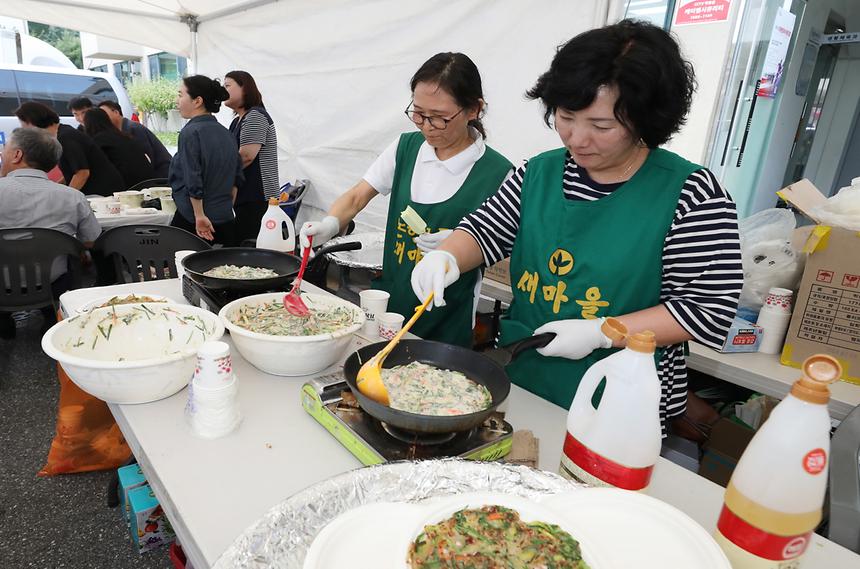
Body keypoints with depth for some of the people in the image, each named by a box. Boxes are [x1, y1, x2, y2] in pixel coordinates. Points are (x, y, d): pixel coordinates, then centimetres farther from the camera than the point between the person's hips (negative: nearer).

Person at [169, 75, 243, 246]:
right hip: (226, 220, 7)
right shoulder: (227, 134, 10)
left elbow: (193, 182, -17)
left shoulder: (191, 132, -11)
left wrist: (200, 216, -12)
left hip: (192, 221, -6)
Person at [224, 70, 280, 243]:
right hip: (245, 195, 9)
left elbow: (246, 156, -18)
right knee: (240, 243, 8)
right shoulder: (237, 121, 21)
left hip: (257, 197, -9)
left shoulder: (255, 116, -9)